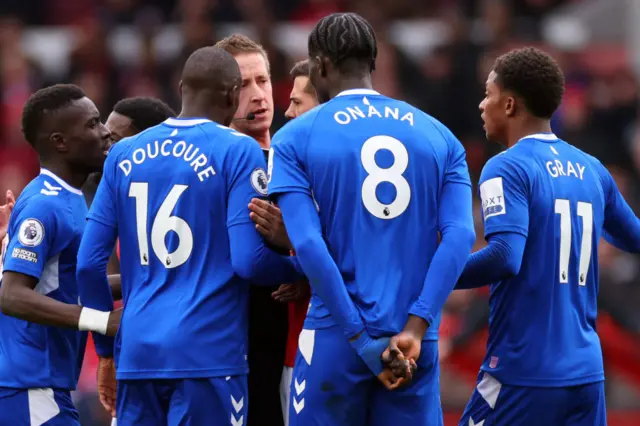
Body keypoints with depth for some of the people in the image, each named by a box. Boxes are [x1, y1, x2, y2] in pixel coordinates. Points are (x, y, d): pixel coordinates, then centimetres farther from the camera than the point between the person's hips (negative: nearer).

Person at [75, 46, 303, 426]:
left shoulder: (124, 154, 10)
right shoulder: (237, 152, -5)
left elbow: (90, 263, 8)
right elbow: (250, 261, -12)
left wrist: (107, 347, 19)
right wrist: (300, 268, 8)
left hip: (138, 352, 5)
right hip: (209, 353, -5)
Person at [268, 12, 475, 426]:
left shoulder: (296, 138, 1)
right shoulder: (439, 136, 11)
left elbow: (309, 244, -11)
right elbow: (460, 236, -4)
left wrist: (362, 340, -10)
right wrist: (414, 330, -10)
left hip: (336, 337, -2)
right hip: (415, 343, 3)